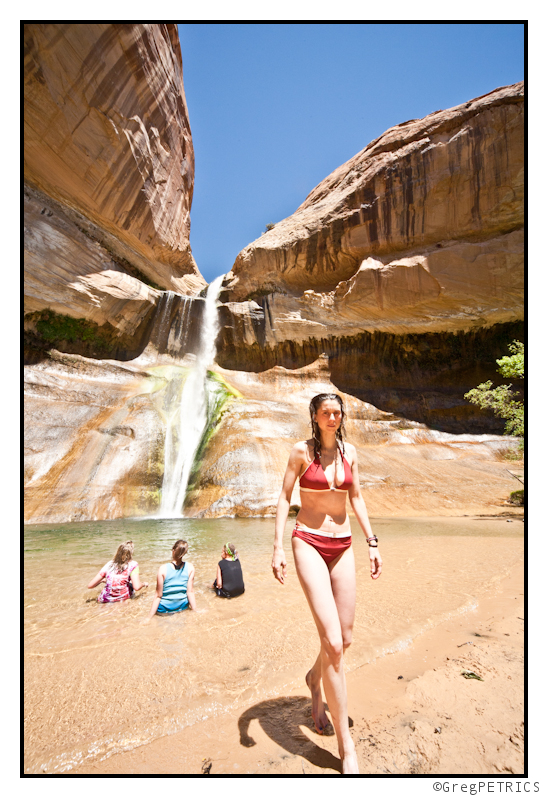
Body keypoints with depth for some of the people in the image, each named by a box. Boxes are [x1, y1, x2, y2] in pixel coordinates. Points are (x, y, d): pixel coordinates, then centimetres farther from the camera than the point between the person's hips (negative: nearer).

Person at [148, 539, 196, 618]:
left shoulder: (163, 569, -19)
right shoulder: (190, 567, -14)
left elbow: (158, 596, -14)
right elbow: (190, 592, -10)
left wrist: (149, 618, -5)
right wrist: (195, 610, 2)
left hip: (164, 610, 0)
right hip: (183, 607, 1)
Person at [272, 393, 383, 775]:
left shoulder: (349, 452, 6)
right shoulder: (301, 451, -6)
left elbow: (357, 499, 11)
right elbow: (285, 497, -4)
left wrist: (372, 542, 8)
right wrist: (278, 547, -9)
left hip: (343, 547, 5)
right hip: (309, 543, -4)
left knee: (345, 639, 11)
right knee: (332, 642, -9)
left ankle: (315, 679, 44)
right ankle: (346, 745, 11)